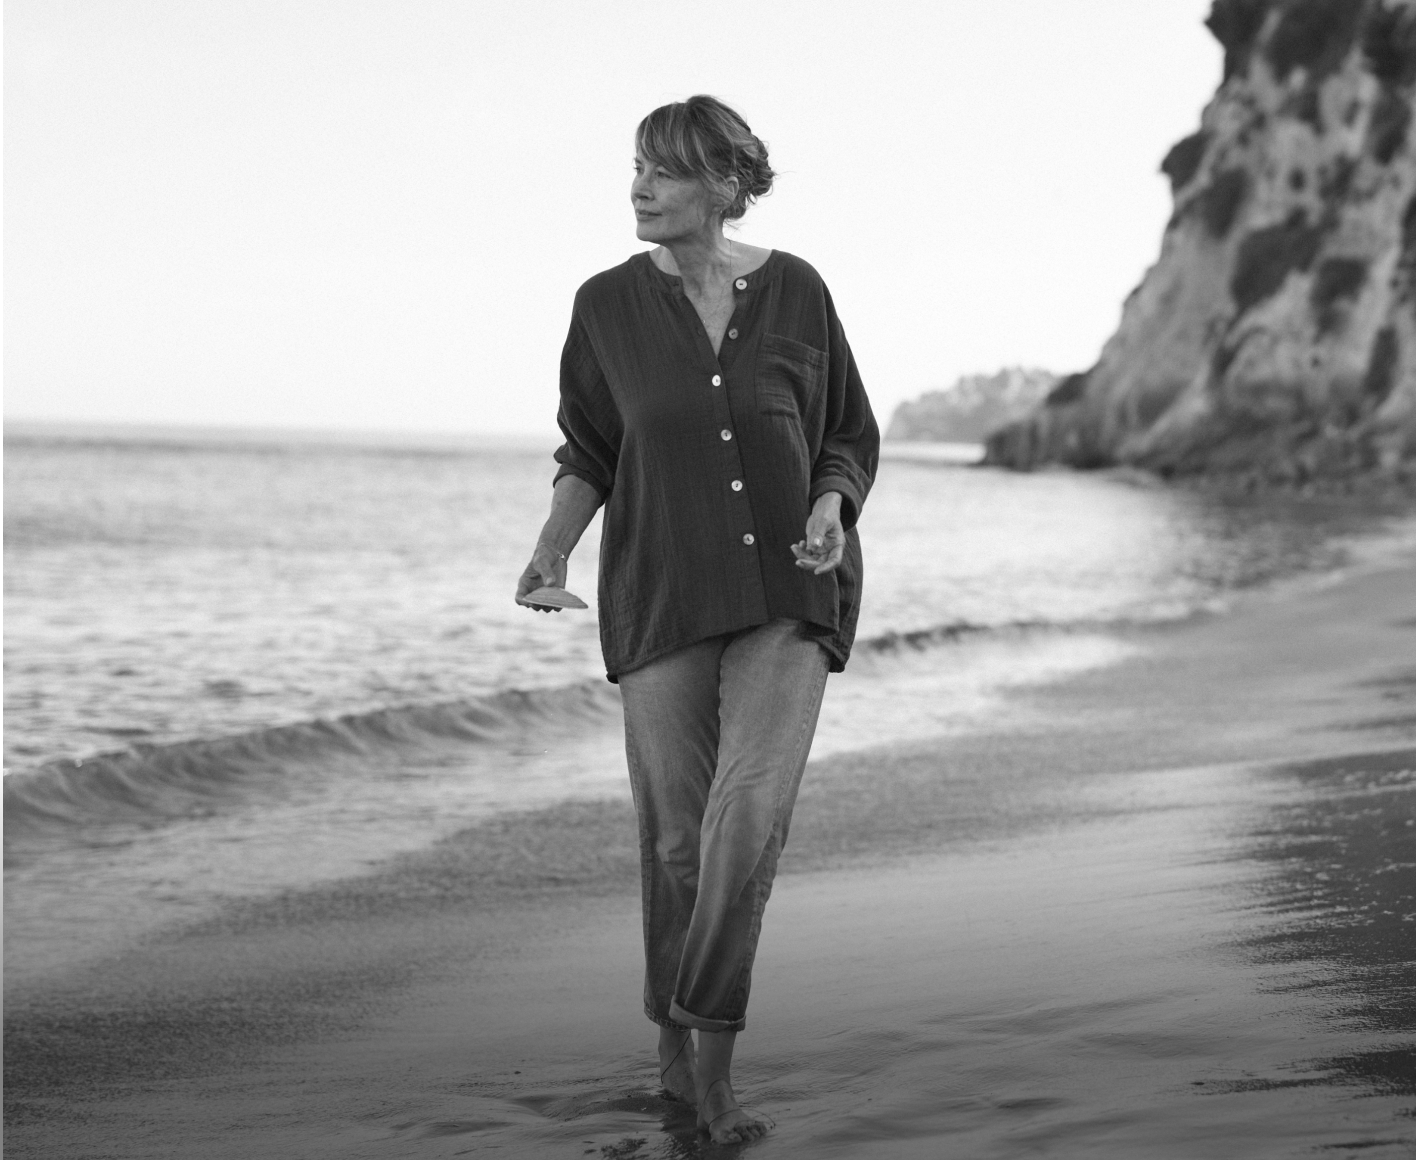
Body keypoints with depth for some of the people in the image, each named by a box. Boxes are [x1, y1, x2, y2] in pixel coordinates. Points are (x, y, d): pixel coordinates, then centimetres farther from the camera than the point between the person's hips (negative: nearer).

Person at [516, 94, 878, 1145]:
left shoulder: (794, 291, -2)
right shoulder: (610, 306, 0)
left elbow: (850, 439, 8)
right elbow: (591, 454, 10)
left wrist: (832, 510, -13)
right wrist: (553, 546, -7)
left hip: (789, 594, -1)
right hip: (662, 595, 1)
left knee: (753, 809, -17)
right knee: (679, 831, 5)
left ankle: (715, 1056, -6)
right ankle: (676, 1047, 26)